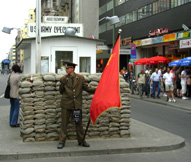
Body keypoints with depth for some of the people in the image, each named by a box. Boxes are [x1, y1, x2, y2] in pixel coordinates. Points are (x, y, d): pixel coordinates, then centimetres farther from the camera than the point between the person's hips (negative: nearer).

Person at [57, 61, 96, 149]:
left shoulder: (80, 78, 1)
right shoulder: (63, 79, 1)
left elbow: (87, 88, 2)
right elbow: (61, 91, 14)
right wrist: (66, 95, 2)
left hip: (77, 104, 1)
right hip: (66, 104, 0)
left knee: (79, 123, 8)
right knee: (64, 123, 3)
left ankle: (81, 141, 21)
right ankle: (61, 142, 12)